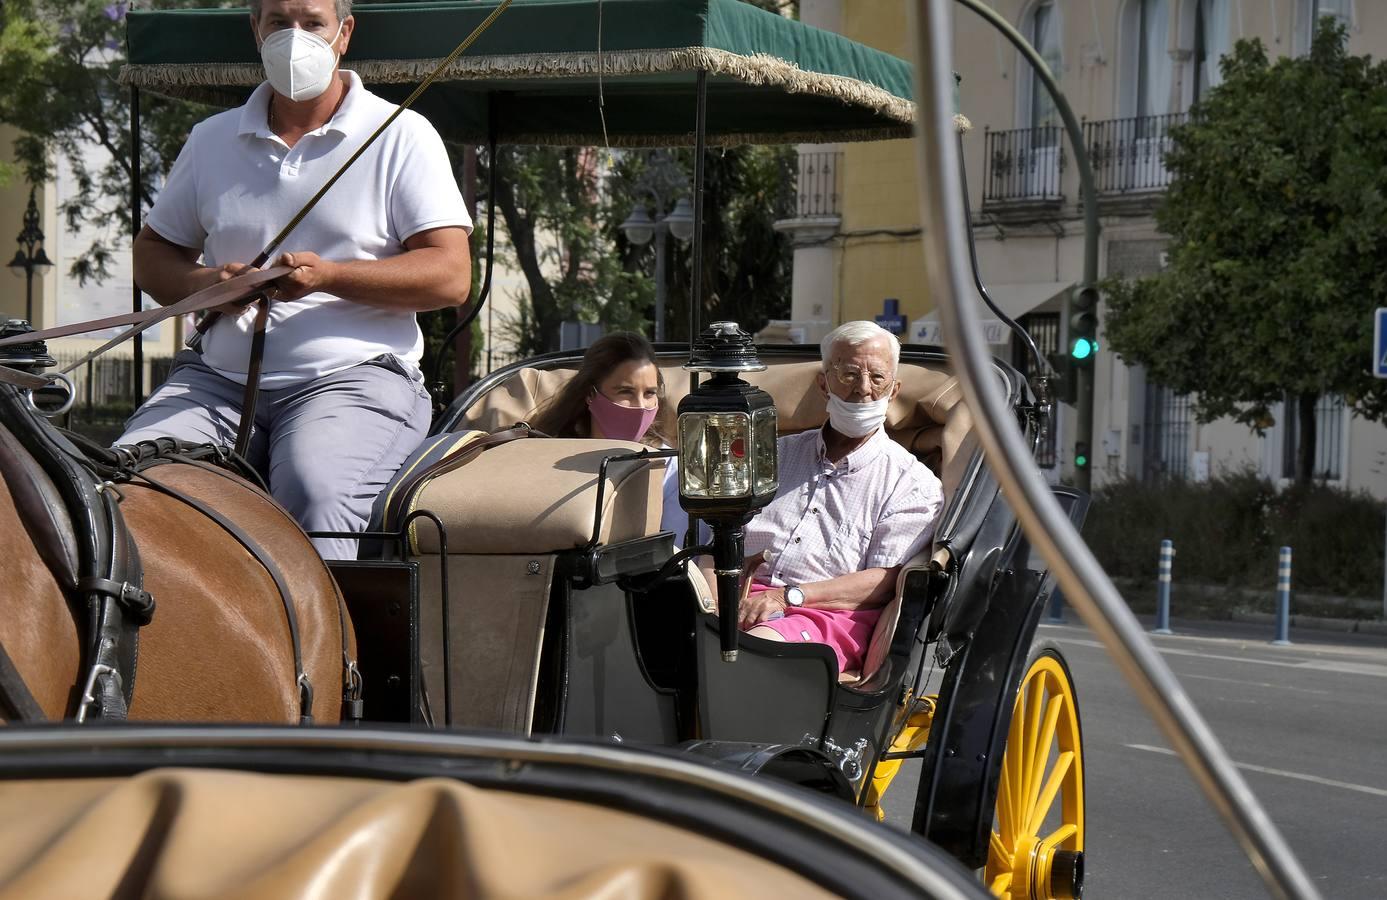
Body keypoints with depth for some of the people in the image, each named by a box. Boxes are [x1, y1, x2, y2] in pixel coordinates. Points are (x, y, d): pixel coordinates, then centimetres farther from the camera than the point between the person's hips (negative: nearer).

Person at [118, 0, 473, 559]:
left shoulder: (402, 137, 4)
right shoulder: (212, 141, 17)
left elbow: (452, 276, -4)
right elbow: (152, 252, 23)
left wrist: (328, 276, -16)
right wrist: (204, 284, -2)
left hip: (354, 374, -4)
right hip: (219, 378, 4)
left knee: (313, 490, -36)